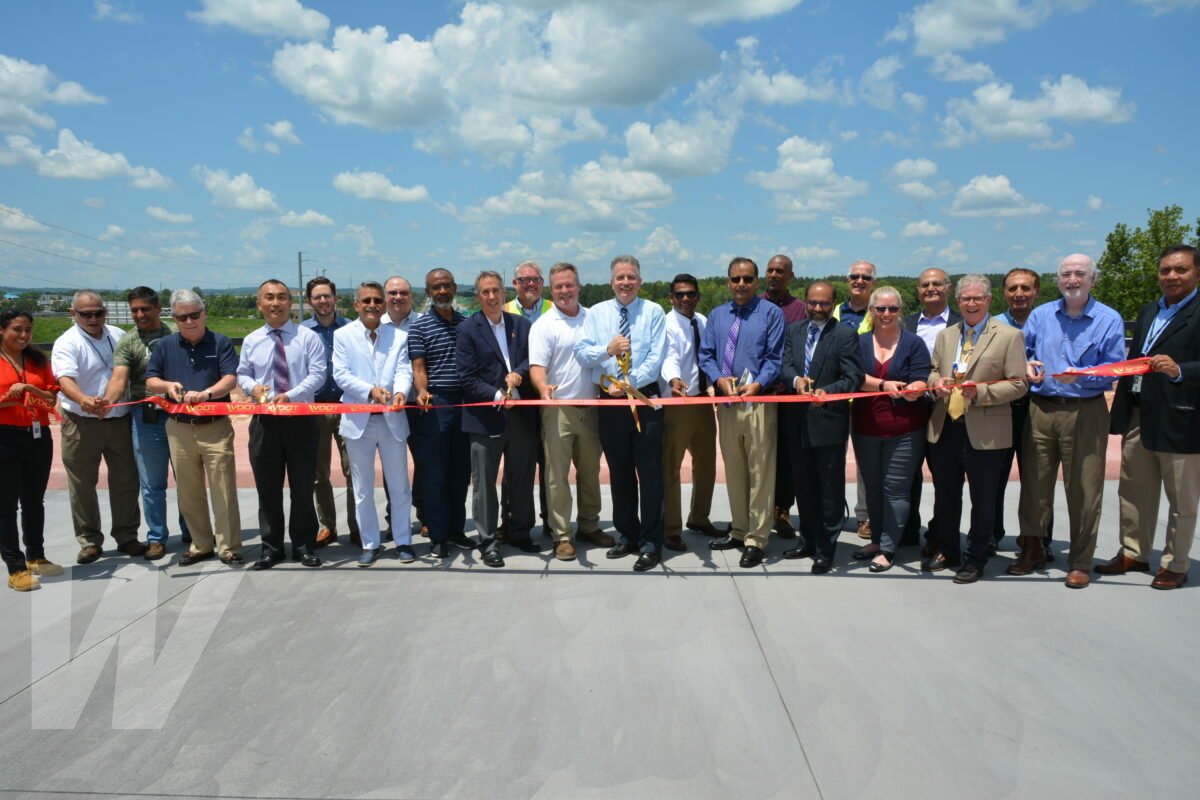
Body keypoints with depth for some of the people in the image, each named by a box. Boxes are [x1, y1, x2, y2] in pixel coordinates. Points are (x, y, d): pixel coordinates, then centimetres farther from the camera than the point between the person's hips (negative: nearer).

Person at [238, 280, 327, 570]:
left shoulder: (308, 337, -1)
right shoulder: (251, 341, 9)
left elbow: (317, 375, -8)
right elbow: (242, 375, 14)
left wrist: (290, 395, -21)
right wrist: (253, 387, -9)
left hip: (301, 419, -2)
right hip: (264, 421, 3)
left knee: (302, 486, 5)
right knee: (267, 488, 8)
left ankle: (303, 545, 17)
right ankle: (271, 546, 19)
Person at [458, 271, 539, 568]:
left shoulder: (522, 325, 9)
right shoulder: (468, 329, -2)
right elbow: (467, 377, -8)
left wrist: (519, 373, -15)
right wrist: (497, 397, -19)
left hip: (522, 414, 4)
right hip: (486, 417, -4)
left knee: (522, 479, 14)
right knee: (484, 483, 3)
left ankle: (520, 533, 30)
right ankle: (488, 542, 15)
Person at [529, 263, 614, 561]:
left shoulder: (592, 318, 9)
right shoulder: (543, 325, -5)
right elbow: (537, 366, -13)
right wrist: (543, 387, -33)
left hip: (590, 407, 5)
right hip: (559, 409, -4)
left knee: (590, 471, 14)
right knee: (557, 474, -1)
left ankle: (589, 526, 27)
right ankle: (561, 535, 9)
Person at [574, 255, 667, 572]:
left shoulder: (653, 312, 0)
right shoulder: (596, 313, 8)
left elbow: (656, 358, -8)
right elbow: (581, 352, -1)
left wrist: (628, 383, -16)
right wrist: (608, 349, -18)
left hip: (645, 399, -3)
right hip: (609, 401, 3)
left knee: (649, 472, -2)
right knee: (619, 472, 12)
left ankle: (650, 543, 7)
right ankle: (627, 535, 25)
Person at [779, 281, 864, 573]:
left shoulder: (845, 335, -6)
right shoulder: (794, 330, 10)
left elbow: (853, 377, -11)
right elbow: (786, 365, 3)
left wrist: (827, 392, -28)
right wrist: (796, 379, -19)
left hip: (829, 421, -5)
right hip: (799, 421, 5)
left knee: (830, 490, 4)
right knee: (803, 486, 17)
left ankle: (825, 551, 14)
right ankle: (808, 542, 32)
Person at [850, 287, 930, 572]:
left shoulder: (914, 343, 0)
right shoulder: (860, 342, 6)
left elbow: (919, 383, -7)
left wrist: (910, 391, -30)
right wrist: (884, 385, -22)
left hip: (904, 430, -3)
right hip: (865, 428, 3)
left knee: (895, 488, -2)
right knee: (872, 486, 13)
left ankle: (887, 549, 5)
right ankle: (877, 540, 28)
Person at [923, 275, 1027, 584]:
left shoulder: (1009, 336, -3)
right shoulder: (945, 335, 14)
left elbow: (1018, 384, -8)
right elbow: (933, 371, 21)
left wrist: (981, 391, -21)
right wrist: (937, 381, -3)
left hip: (985, 432, -5)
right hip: (944, 428, 5)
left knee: (982, 500, 6)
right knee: (945, 496, 16)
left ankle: (975, 559, 21)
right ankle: (946, 551, 32)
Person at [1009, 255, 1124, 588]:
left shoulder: (1109, 320, 0)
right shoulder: (1040, 315, 10)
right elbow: (1022, 352, 17)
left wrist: (1081, 375, -21)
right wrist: (1027, 367, -5)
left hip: (1086, 414, -3)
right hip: (1041, 410, 3)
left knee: (1083, 489, 2)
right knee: (1034, 483, 8)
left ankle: (1080, 562, 14)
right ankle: (1032, 549, 24)